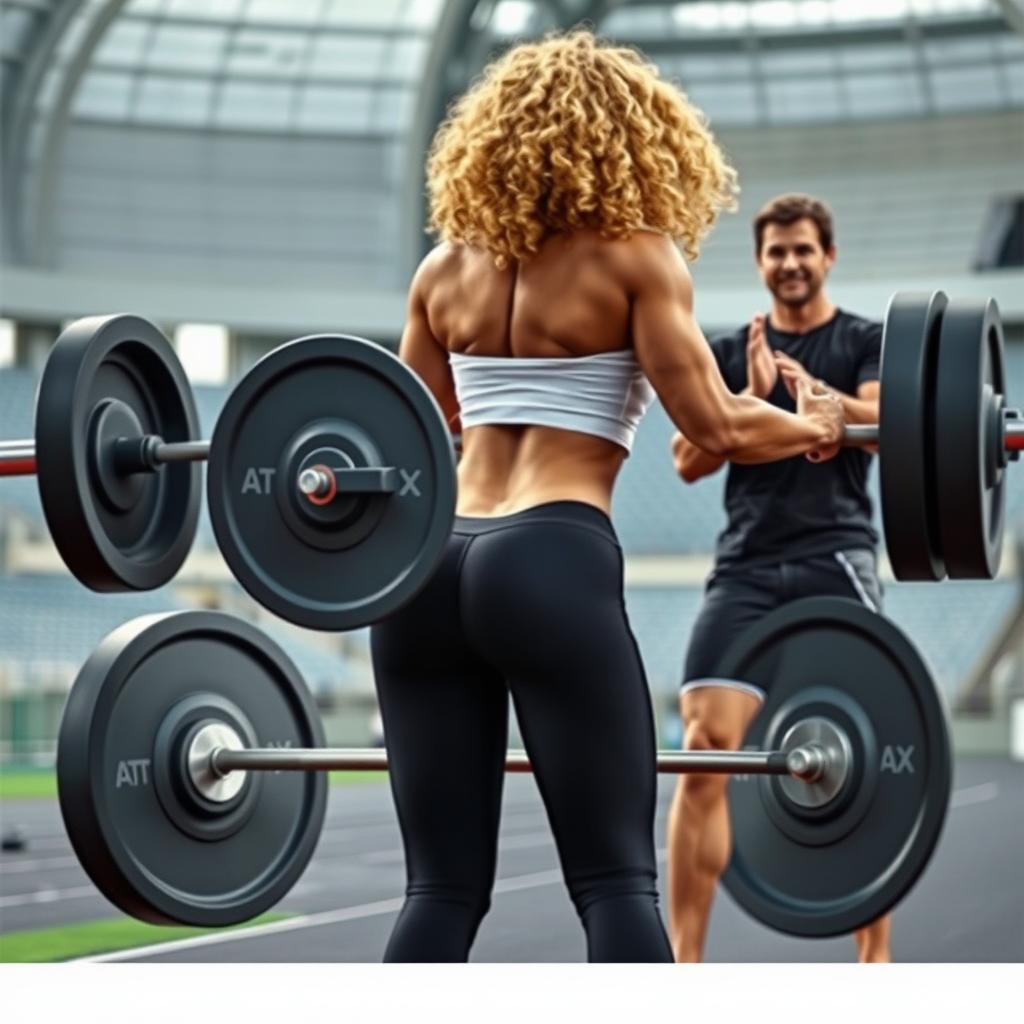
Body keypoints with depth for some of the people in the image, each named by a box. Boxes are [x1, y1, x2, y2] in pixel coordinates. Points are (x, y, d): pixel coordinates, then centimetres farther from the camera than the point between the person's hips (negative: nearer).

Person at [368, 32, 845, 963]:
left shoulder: (448, 267, 17)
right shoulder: (633, 254, 3)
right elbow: (717, 430, -3)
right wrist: (814, 431, 15)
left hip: (424, 570, 5)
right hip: (554, 569, -5)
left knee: (442, 889, 8)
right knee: (616, 881, 0)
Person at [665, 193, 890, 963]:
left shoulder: (867, 341, 10)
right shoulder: (729, 351, 16)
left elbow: (883, 422, -10)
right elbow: (689, 458, 5)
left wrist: (810, 389, -29)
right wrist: (753, 397, -11)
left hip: (835, 560, -2)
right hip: (747, 565, 2)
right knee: (706, 751, -10)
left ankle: (876, 958, 6)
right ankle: (684, 958, -6)